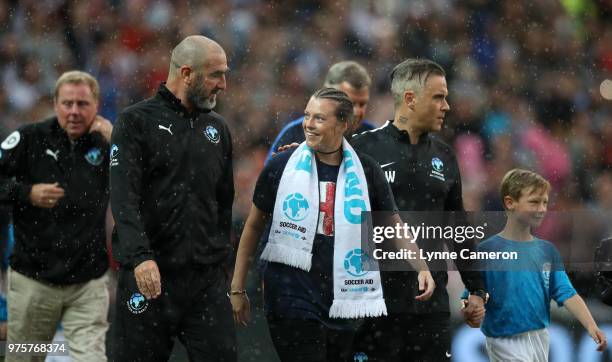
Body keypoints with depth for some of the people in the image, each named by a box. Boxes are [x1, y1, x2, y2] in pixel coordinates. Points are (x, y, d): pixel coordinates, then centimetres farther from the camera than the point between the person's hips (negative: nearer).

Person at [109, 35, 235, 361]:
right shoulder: (137, 122, -3)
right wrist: (141, 257, -27)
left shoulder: (218, 129, 15)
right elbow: (124, 197, -14)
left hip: (207, 276, 5)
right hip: (149, 274, -4)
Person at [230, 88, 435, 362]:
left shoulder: (365, 172, 3)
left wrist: (422, 268, -5)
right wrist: (238, 288, 7)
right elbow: (254, 226, 8)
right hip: (292, 298, -3)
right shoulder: (281, 167, -1)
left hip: (343, 304, 3)